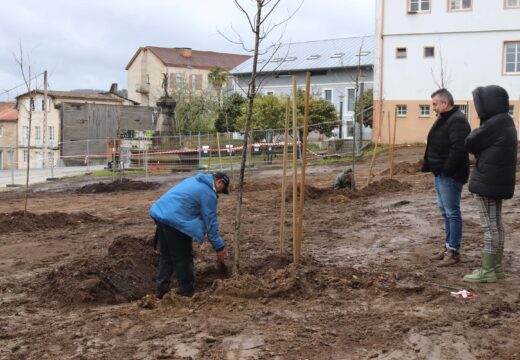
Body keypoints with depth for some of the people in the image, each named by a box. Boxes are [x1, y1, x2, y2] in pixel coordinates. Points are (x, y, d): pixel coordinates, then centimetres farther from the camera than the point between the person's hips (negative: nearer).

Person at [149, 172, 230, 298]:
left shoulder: (196, 180, 22)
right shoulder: (208, 193, -5)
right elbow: (211, 222, -5)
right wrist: (219, 247, 1)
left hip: (160, 213, 9)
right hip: (175, 220, -9)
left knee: (166, 255, 18)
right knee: (183, 258, 3)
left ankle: (161, 289, 21)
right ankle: (187, 292, 13)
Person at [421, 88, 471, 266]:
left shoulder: (457, 121, -17)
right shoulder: (443, 119, 16)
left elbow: (459, 149, -26)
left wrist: (447, 170, -22)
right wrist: (430, 166, 13)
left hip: (450, 176, -10)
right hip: (440, 173, 10)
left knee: (452, 212, -5)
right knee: (445, 212, 15)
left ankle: (454, 251, 1)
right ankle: (448, 246, 24)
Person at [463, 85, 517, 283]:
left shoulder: (494, 124, -20)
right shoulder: (505, 122, 12)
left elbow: (470, 144, -11)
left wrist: (476, 133, 7)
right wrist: (480, 134, 2)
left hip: (488, 181, -10)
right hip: (498, 180, 10)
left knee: (489, 225, -5)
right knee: (496, 224, 14)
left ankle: (488, 270, 0)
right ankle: (496, 266, 20)